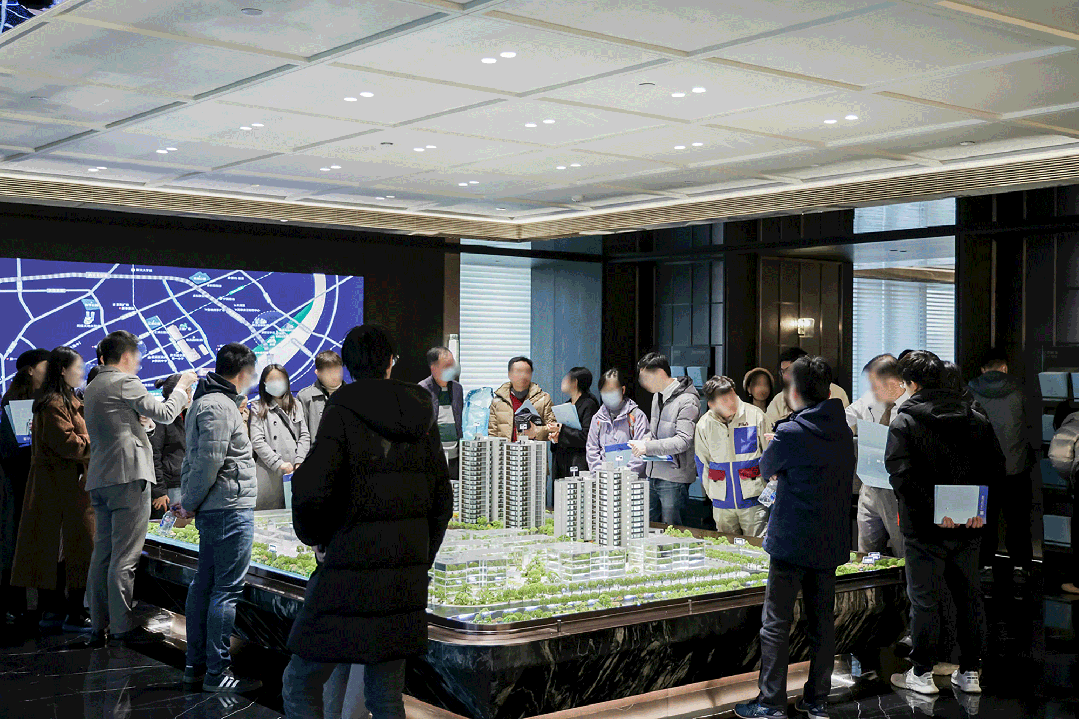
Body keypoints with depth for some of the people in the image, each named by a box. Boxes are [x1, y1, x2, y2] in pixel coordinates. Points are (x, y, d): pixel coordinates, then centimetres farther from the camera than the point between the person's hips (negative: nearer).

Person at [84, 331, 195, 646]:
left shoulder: (92, 387, 19)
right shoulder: (125, 382, -8)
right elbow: (164, 414, -5)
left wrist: (139, 421, 31)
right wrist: (181, 388, 9)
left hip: (99, 478, 9)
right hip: (128, 475, -9)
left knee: (103, 553, 10)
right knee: (125, 556, -7)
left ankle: (99, 625, 13)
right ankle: (123, 626, -5)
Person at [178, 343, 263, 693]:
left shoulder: (204, 402, 19)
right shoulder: (219, 407, -16)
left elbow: (195, 459, 19)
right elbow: (208, 463, -20)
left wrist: (188, 500, 14)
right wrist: (190, 504, -9)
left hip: (213, 511, 11)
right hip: (231, 510, -11)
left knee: (204, 584, 13)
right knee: (227, 589, -6)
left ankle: (196, 665, 21)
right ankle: (216, 673, -2)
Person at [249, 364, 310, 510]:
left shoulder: (296, 406, 19)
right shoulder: (258, 409, 6)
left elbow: (305, 436, 12)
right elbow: (257, 441, -4)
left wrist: (299, 462, -2)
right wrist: (279, 464, -11)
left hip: (295, 471, 3)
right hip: (270, 474, -3)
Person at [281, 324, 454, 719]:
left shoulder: (343, 414, -10)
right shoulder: (421, 419, 5)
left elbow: (311, 489, -22)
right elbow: (440, 502, 7)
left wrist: (310, 531, 1)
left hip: (351, 575, -5)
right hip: (403, 577, 5)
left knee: (300, 686, 10)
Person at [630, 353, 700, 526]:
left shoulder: (687, 401, -15)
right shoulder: (657, 395, 14)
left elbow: (683, 441, -22)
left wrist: (648, 447, -28)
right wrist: (645, 442, 6)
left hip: (674, 478, -8)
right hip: (653, 474, 8)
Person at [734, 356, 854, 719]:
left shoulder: (790, 434, -15)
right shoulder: (843, 431, 4)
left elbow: (765, 468, 2)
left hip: (792, 543, -6)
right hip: (831, 543, 6)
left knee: (776, 624, 1)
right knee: (822, 622, 12)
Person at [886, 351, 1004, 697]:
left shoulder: (904, 423, -9)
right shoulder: (977, 421, 7)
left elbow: (902, 475, -20)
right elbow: (997, 470, 3)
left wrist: (933, 510, -19)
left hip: (925, 529, -4)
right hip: (968, 527, 5)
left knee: (924, 600, 6)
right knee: (969, 597, 14)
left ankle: (922, 674, 14)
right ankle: (969, 673, 21)